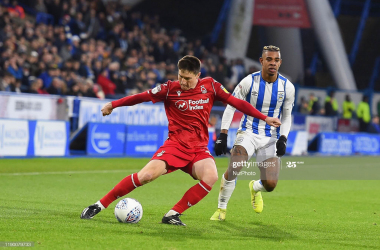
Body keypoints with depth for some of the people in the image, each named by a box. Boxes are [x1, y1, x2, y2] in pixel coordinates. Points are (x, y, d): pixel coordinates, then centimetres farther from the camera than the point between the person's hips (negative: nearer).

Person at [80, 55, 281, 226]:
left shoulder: (210, 86, 2)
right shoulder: (170, 89, -4)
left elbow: (236, 102, 8)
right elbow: (142, 97, -1)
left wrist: (264, 118, 8)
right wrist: (113, 104, -2)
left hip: (199, 148, 2)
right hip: (175, 144, -2)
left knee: (211, 176, -30)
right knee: (146, 175, -24)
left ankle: (173, 215, -19)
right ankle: (99, 205, -9)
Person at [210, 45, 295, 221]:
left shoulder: (287, 87, -3)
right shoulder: (249, 82, -9)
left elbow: (287, 116, 10)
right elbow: (230, 107, -2)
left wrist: (283, 139, -6)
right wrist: (222, 136, -9)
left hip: (271, 137, 2)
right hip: (248, 132, -2)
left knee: (270, 185, -10)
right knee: (233, 170, -25)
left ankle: (255, 187, 30)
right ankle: (221, 209, -1)